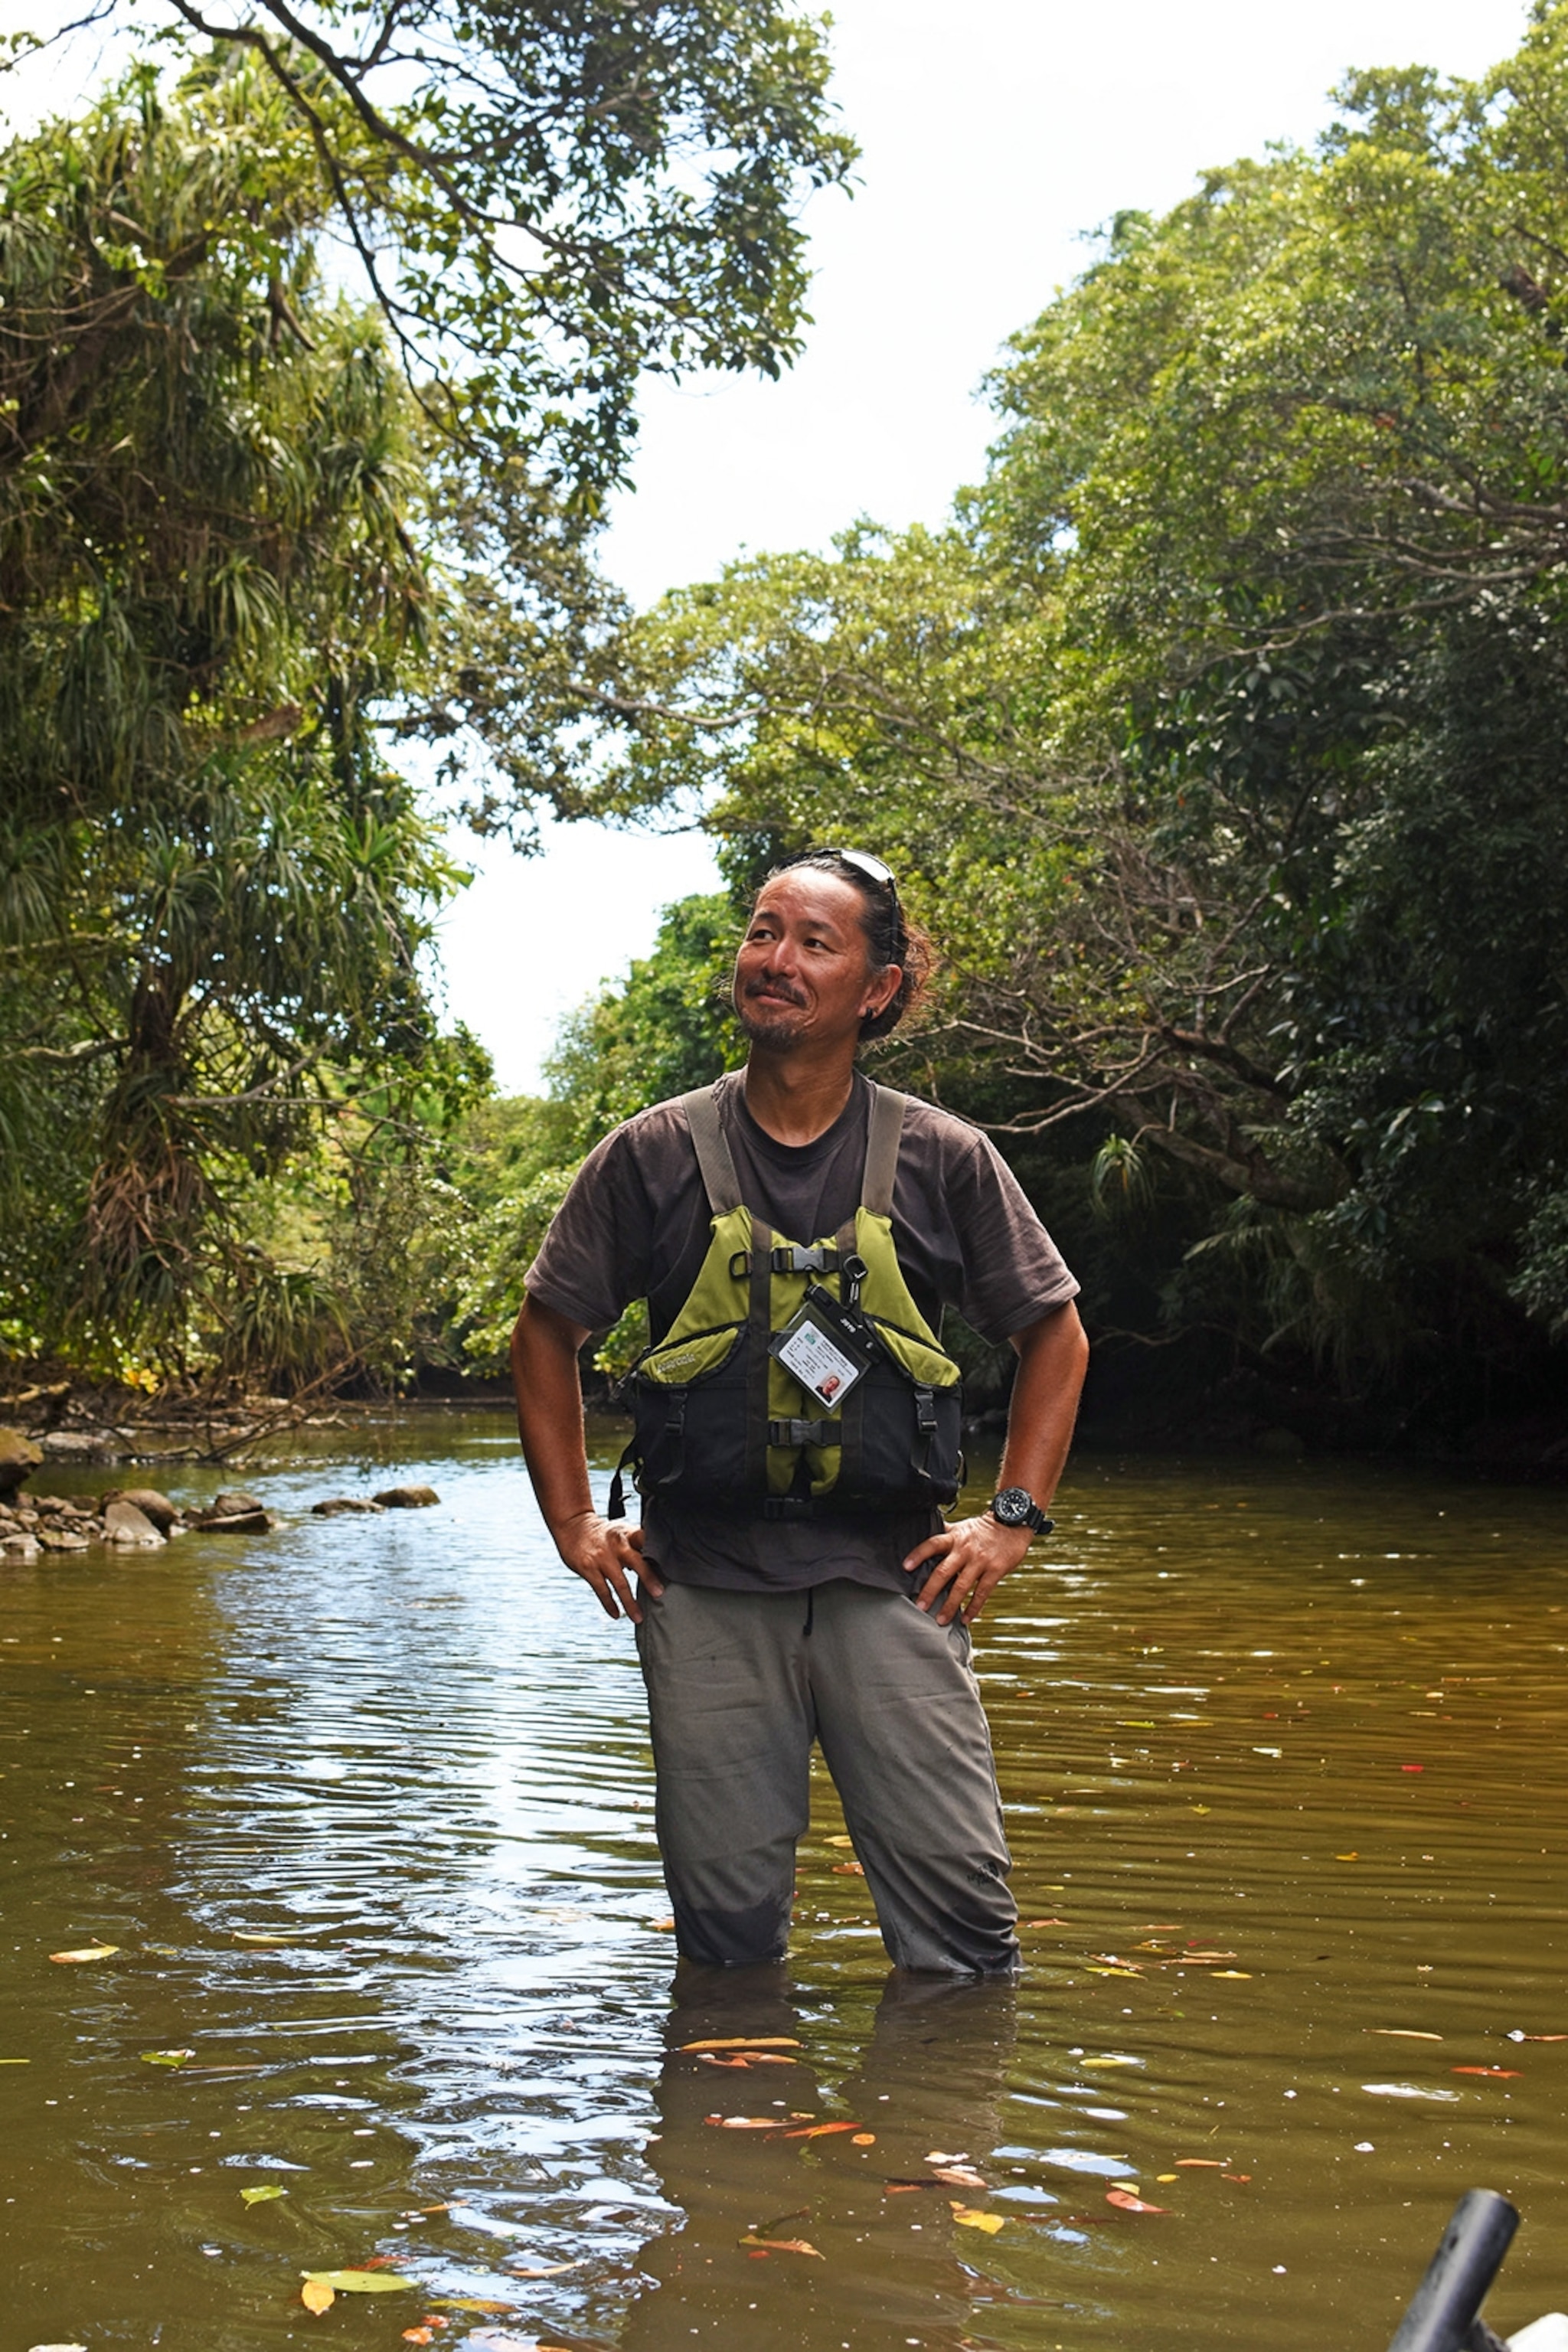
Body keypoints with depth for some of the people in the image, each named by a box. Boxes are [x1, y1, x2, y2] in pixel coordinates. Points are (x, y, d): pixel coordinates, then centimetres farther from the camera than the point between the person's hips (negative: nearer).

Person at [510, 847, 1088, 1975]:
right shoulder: (654, 1155, 3)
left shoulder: (943, 1159, 3)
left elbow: (1056, 1335, 13)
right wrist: (575, 1522, 6)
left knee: (961, 1903, -1)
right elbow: (548, 1332, 14)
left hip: (890, 1575, 0)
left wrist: (1013, 1519, 4)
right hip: (704, 1582, 0)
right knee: (727, 1923, 7)